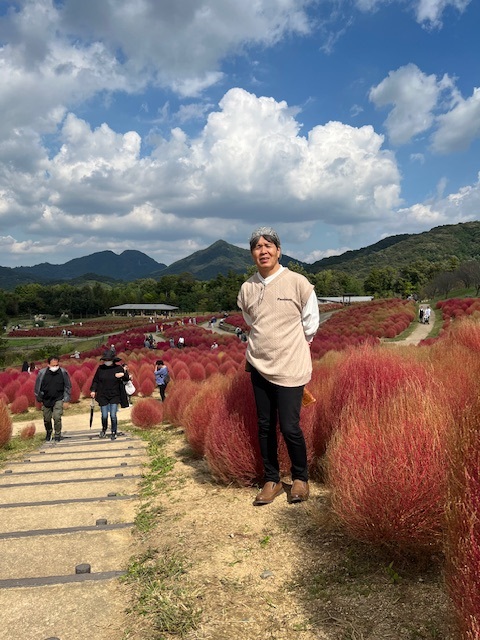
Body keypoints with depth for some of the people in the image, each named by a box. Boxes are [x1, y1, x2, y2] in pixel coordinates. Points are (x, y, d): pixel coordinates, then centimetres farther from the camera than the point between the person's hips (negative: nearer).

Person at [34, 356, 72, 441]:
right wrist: (39, 399, 7)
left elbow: (68, 386, 2)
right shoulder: (42, 373, -10)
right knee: (47, 419, 12)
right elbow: (37, 387, 3)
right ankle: (48, 432, 41)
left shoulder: (63, 372, -10)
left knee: (57, 417, -13)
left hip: (58, 400, -2)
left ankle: (58, 435, 6)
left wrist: (66, 399, 0)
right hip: (46, 400, 2)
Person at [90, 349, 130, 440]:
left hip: (114, 396, -1)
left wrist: (124, 374, -18)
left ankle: (113, 433, 14)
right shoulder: (100, 368, 0)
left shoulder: (118, 368, -3)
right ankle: (104, 429, 33)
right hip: (103, 396, 1)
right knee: (104, 416, 4)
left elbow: (127, 379, 2)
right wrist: (93, 390, -2)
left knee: (113, 415, -4)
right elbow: (95, 380, 8)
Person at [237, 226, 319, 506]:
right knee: (265, 427, 12)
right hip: (259, 366, 4)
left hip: (290, 367, -4)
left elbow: (311, 323, 2)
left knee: (289, 427, -3)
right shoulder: (247, 288, 2)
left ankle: (301, 478, 22)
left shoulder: (297, 282, -9)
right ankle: (272, 480, 28)